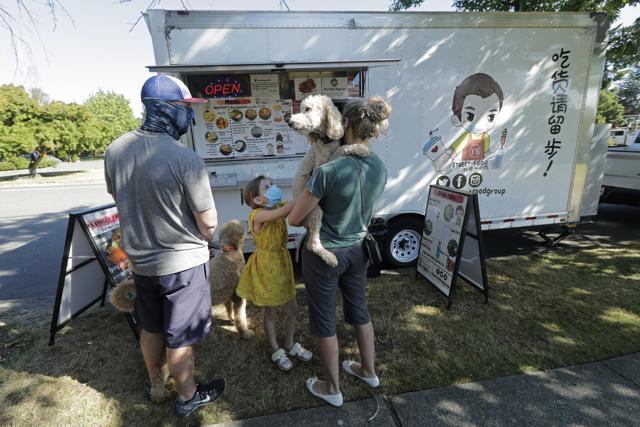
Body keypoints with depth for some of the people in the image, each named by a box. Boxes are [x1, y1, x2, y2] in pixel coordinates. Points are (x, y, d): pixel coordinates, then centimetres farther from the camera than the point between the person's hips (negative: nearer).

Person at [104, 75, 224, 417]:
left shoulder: (115, 150, -6)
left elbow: (120, 199, 11)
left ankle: (155, 385, 49)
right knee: (179, 338, 13)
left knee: (150, 328, 26)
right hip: (183, 263, -6)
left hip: (140, 259, 6)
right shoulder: (185, 159, -25)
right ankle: (187, 397, 37)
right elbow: (209, 224, -19)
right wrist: (201, 238, 4)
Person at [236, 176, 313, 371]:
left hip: (282, 263, 7)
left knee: (292, 309, 15)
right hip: (266, 266, -6)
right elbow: (283, 212, -38)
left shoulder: (279, 206, 1)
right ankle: (276, 351, 33)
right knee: (270, 311, 12)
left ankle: (290, 346, 38)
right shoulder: (258, 214, -22)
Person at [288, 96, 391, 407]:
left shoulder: (329, 170, -26)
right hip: (357, 249, 6)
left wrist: (313, 217, 3)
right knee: (359, 309, 25)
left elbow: (294, 219, -18)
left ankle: (332, 389, 35)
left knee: (324, 320, 14)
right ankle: (368, 370, 47)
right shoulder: (380, 168, -5)